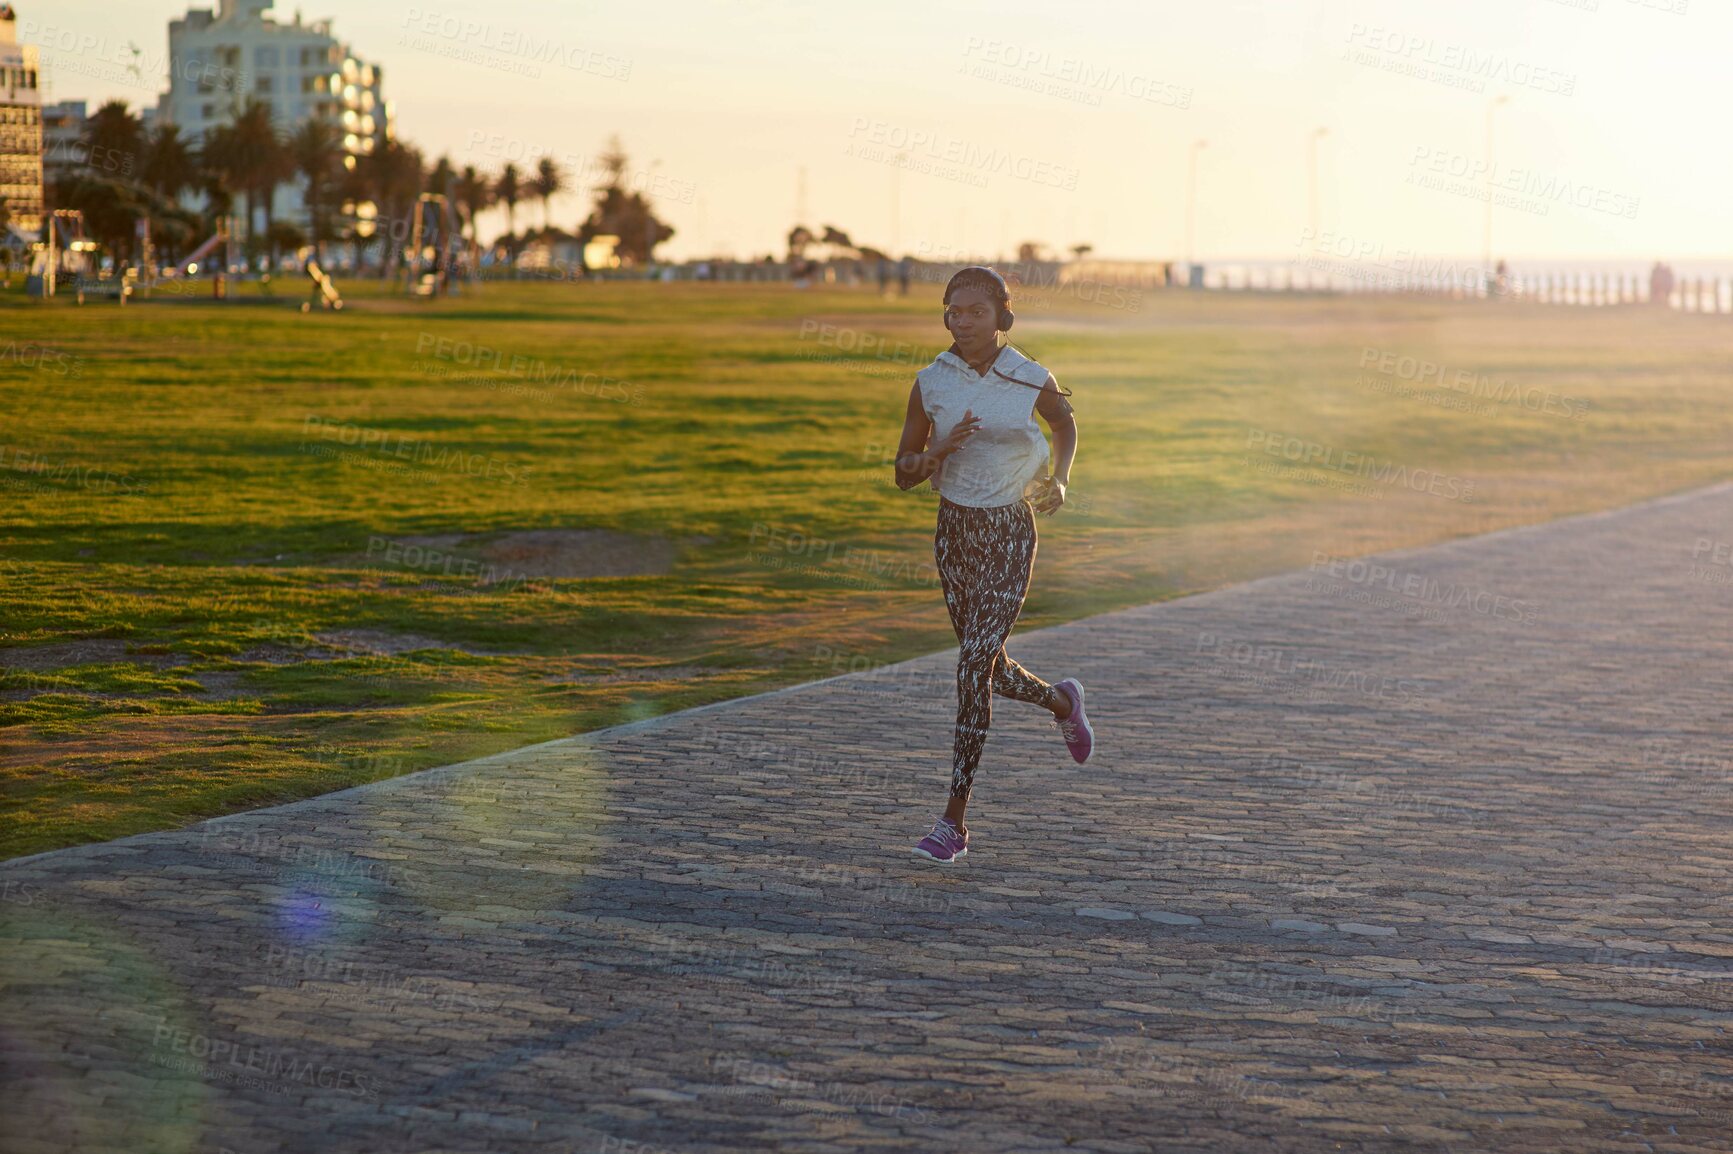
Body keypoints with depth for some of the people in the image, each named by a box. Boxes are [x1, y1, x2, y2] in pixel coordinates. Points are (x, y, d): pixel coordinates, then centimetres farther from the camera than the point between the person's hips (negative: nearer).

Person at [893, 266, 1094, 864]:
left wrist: (1059, 479, -2)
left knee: (973, 665, -14)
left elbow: (1066, 425, 15)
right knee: (990, 669, 15)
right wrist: (940, 450, -20)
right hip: (954, 529, 4)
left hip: (1010, 534, -3)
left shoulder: (1032, 381, -7)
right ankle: (1062, 702, 51)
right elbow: (904, 473, 1)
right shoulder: (930, 383, -4)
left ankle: (954, 822, -10)